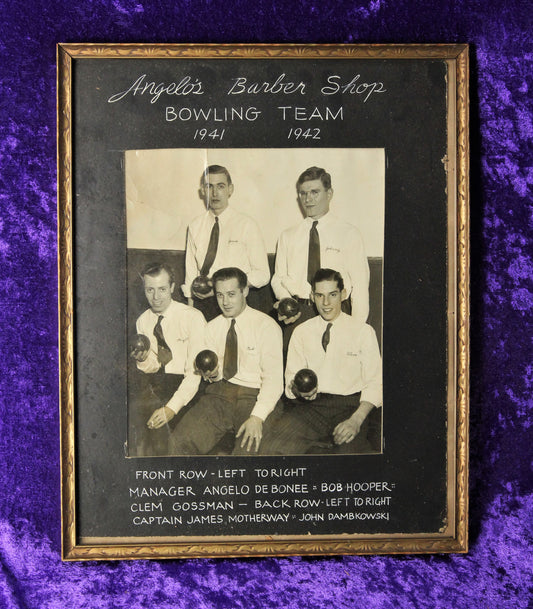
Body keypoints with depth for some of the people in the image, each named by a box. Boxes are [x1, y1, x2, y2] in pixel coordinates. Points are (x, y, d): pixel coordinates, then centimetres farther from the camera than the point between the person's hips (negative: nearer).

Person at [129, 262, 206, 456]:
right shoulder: (143, 321, 10)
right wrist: (143, 359, -12)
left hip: (182, 384, -4)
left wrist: (172, 407, -24)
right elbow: (152, 368, 12)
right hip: (153, 382, 5)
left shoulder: (192, 317, -7)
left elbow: (195, 371, -12)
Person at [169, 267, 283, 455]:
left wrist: (258, 417, -22)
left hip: (254, 396, -3)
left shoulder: (266, 326, -2)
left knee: (248, 449, -30)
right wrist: (213, 374, -5)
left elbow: (273, 378, -8)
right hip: (219, 392, 4)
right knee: (178, 443, -19)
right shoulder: (212, 328, 14)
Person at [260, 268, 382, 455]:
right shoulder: (301, 332, 14)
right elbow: (291, 377, 14)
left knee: (349, 448, -33)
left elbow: (374, 383, 1)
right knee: (272, 448, -24)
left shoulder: (363, 331, 6)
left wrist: (356, 420, -15)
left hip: (349, 405, -2)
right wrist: (297, 389, -12)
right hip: (309, 405, 3)